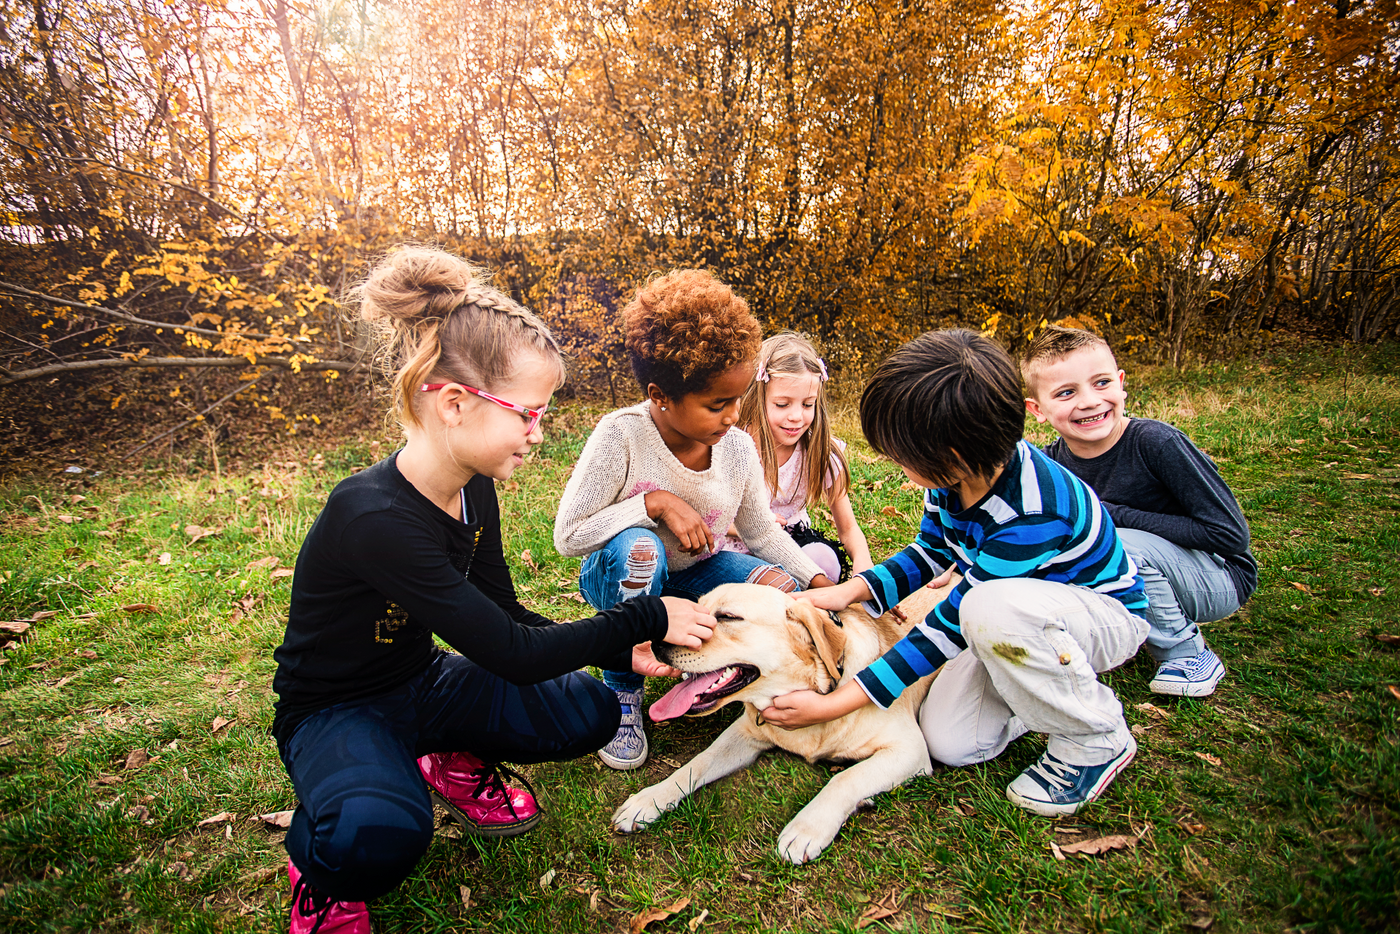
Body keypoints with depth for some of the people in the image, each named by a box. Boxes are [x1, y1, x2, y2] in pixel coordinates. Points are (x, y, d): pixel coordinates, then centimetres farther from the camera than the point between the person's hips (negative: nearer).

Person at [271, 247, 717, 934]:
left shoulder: (474, 490, -9)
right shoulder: (373, 517, -35)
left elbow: (505, 616, 0)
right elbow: (510, 653, -32)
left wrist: (620, 649, -11)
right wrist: (648, 618, -25)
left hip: (422, 683, 7)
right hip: (335, 711, -6)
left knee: (589, 714, -10)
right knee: (379, 835, -38)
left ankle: (456, 762, 17)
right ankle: (318, 863, 0)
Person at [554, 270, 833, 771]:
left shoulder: (738, 449, -13)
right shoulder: (621, 436, -26)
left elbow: (762, 533, 1)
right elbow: (568, 535, -24)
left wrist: (820, 582, -11)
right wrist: (655, 502, -33)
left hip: (694, 576, 4)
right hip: (622, 576, -3)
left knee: (784, 589, -23)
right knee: (636, 546, -39)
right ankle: (622, 691, -13)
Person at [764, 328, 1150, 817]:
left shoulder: (1031, 514, -38)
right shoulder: (962, 467, -15)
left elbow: (950, 626, -32)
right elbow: (930, 553, 3)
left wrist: (833, 704, -28)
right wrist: (851, 590, -14)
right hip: (1016, 618, 6)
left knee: (993, 608, -40)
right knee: (949, 742, -10)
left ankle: (1097, 737, -12)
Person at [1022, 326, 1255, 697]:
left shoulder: (1156, 443, -25)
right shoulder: (1052, 464, -11)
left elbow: (1231, 535, -23)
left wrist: (1111, 515, -26)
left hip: (1218, 580, -5)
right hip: (1139, 576, 5)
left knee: (1118, 544, -32)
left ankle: (1188, 654, -7)